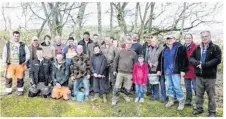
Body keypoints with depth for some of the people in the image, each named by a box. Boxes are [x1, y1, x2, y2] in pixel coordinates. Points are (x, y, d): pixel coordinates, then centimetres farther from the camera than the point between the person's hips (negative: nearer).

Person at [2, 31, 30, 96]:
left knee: (20, 78, 3)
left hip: (20, 64, -1)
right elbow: (4, 54, 10)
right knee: (8, 77, 0)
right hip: (10, 64, 1)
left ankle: (20, 90, 17)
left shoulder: (23, 45, 8)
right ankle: (8, 90, 16)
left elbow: (28, 53, 10)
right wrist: (4, 62, 1)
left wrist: (25, 61, -1)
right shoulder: (7, 44, 11)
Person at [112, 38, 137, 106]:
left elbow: (135, 64, 5)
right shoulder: (121, 51, 3)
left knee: (128, 87, 12)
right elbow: (116, 60, 7)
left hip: (129, 73, 1)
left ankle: (126, 96, 38)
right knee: (117, 87, 1)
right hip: (120, 72, 0)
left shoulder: (133, 53, 3)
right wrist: (114, 70, 3)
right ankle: (115, 99, 13)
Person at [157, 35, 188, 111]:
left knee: (177, 87, -4)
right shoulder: (165, 49, 14)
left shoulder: (179, 47, -5)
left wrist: (183, 70, -16)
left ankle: (181, 102, 10)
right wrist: (159, 69, 16)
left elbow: (184, 59, -11)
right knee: (169, 87, 14)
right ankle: (170, 101, 28)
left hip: (175, 71, -6)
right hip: (167, 71, 6)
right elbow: (161, 60, 20)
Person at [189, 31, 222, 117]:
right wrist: (197, 63, -14)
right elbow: (191, 57, 7)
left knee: (211, 95, 7)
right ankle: (198, 108, 30)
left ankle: (212, 112, 20)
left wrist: (204, 65, -19)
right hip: (199, 75, 4)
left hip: (210, 76, -3)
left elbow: (218, 59, -13)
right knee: (199, 94, 14)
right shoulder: (197, 48, 10)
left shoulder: (215, 47, -3)